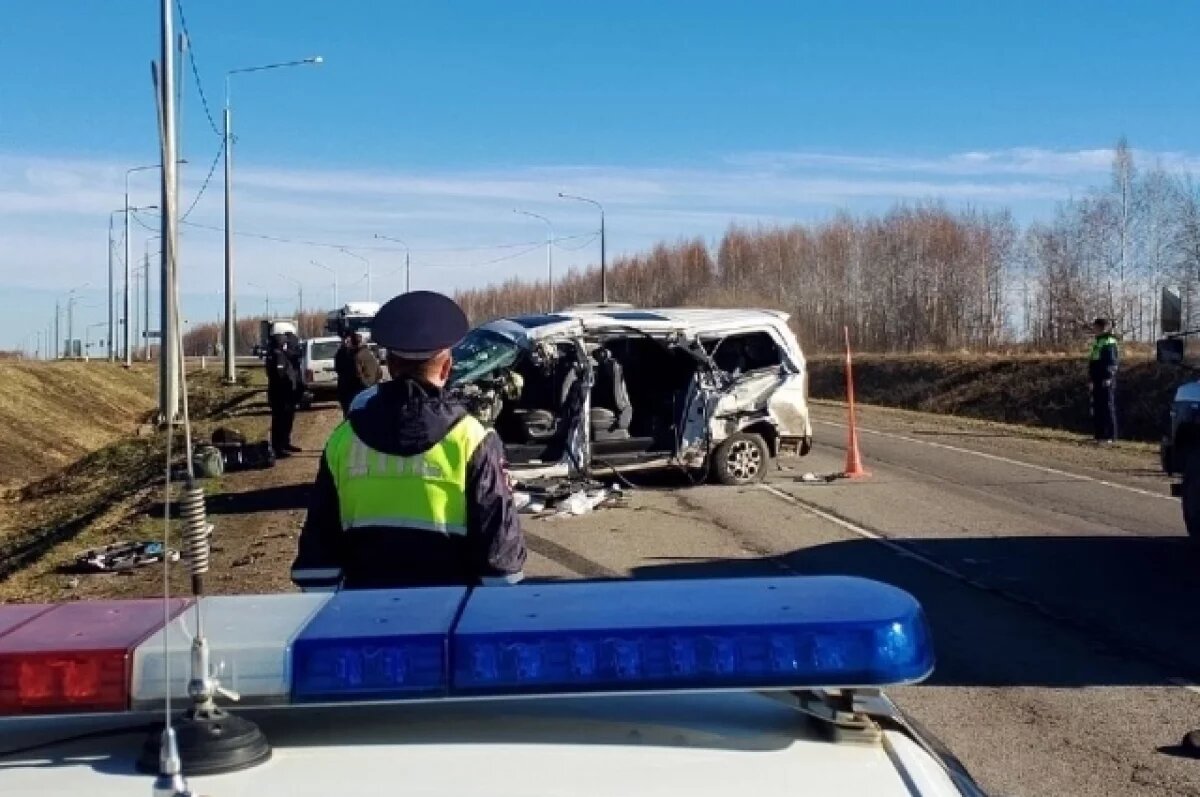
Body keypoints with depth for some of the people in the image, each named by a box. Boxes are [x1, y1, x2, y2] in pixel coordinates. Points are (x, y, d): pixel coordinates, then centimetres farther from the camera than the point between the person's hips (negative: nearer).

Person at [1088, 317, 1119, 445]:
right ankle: (1100, 435, 18)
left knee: (1108, 407, -6)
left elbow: (1112, 361, -17)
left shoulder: (1109, 341, -11)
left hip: (1106, 381, -10)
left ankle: (1110, 437, -3)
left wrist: (1108, 377, -22)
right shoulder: (1097, 341, 18)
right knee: (1097, 407, 12)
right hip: (1097, 381, 10)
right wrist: (1091, 378, 22)